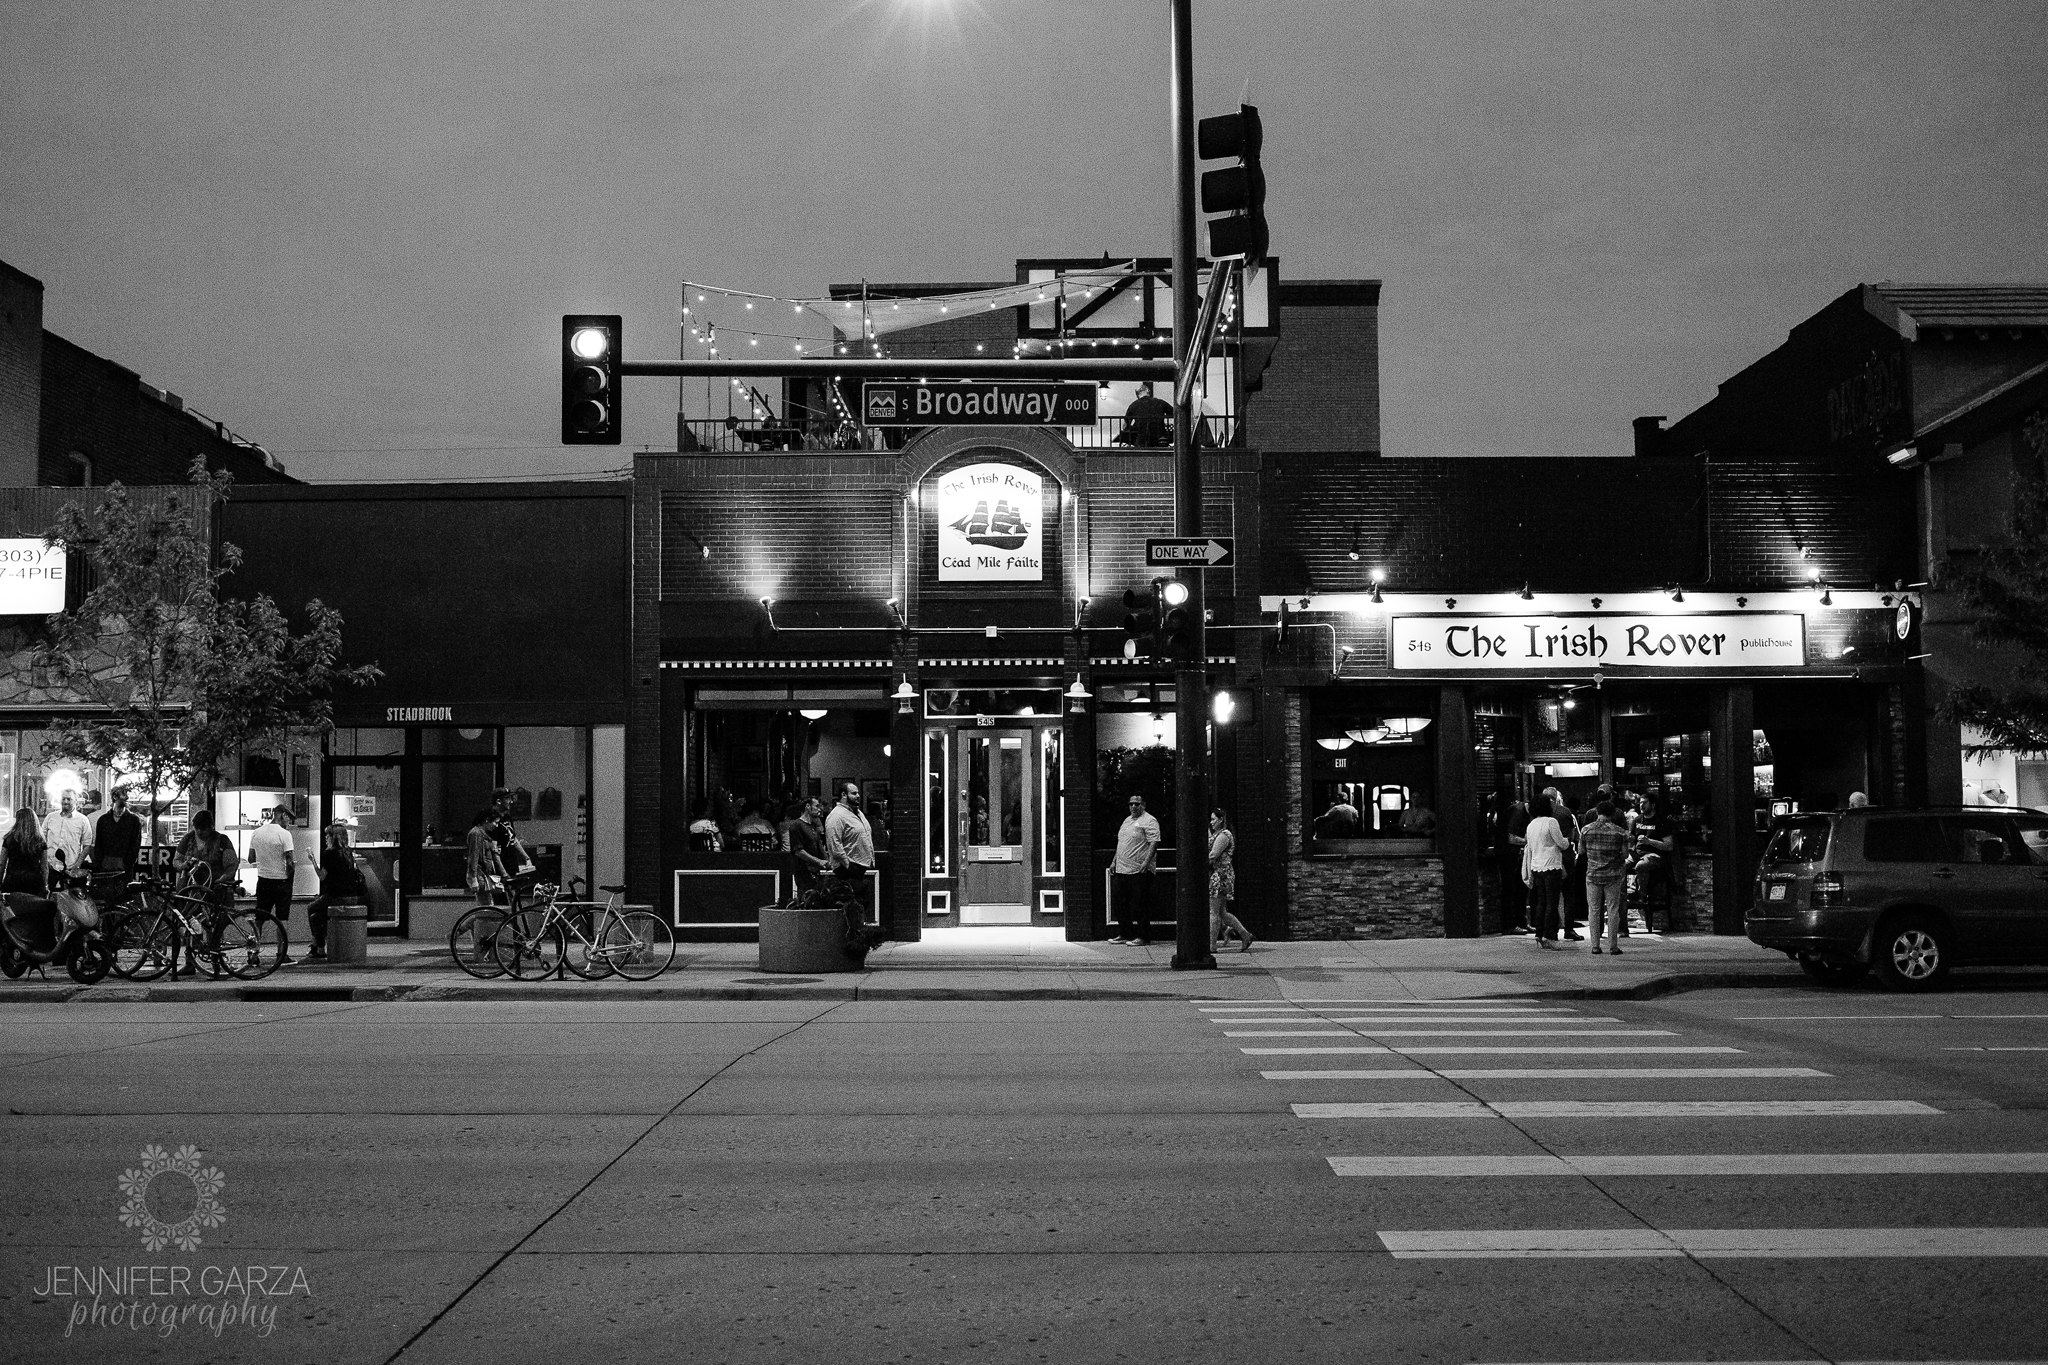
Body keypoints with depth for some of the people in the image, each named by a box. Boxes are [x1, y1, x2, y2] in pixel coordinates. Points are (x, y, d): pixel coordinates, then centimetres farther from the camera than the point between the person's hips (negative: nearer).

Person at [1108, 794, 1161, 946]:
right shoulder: (1127, 820, 20)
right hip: (1122, 869, 8)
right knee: (1122, 904, 10)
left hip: (1139, 871, -8)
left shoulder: (1149, 821, -7)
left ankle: (1142, 937, 1)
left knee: (1140, 905, -4)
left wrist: (1146, 862, -25)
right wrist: (1114, 862, 20)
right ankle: (1124, 934, 19)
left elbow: (1154, 843, -16)